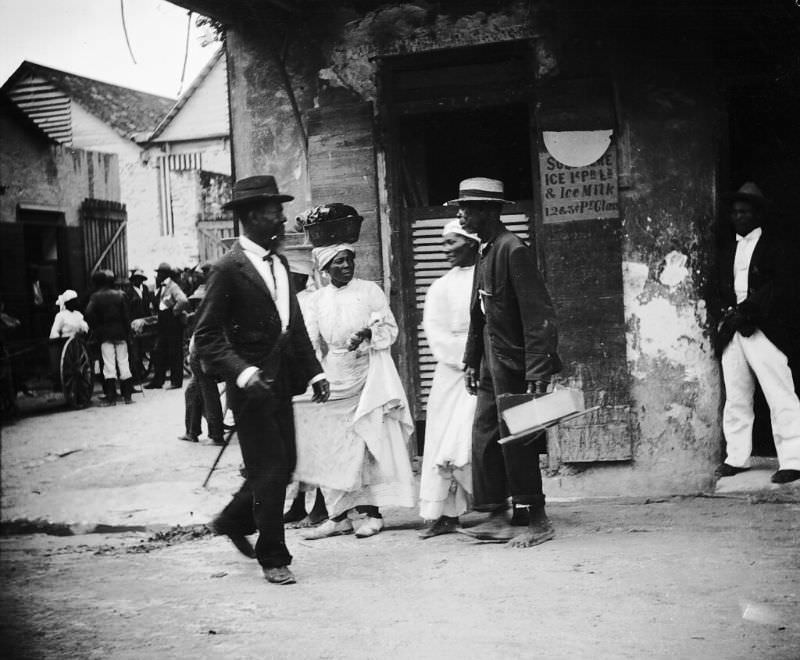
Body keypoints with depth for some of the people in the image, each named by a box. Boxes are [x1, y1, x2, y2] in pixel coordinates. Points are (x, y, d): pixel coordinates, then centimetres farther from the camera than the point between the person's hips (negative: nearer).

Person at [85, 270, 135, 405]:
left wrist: (95, 330, -6)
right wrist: (127, 331, 5)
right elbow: (126, 315, 0)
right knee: (123, 364, 6)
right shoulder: (119, 295, 3)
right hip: (120, 333, 2)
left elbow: (89, 314, -16)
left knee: (108, 366, 0)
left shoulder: (95, 297, -3)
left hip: (105, 335, -1)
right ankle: (127, 396, 7)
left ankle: (111, 398, -4)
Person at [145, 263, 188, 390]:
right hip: (163, 325, 9)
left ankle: (176, 381, 5)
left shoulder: (172, 287, -14)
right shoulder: (161, 288, 12)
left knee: (175, 354, -1)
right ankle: (158, 381, 17)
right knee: (160, 353, 11)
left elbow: (184, 301, -29)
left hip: (173, 325, -9)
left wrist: (174, 312, -20)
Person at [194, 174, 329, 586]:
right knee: (269, 472, -1)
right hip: (252, 384, -8)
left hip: (281, 383, 8)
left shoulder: (279, 265, 12)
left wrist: (313, 370, 9)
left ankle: (234, 522, 37)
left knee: (284, 466, 14)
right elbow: (206, 338, -15)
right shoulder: (229, 269, -13)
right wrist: (242, 373, -27)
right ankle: (273, 559, 14)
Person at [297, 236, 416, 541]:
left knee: (369, 444, -4)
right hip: (334, 382, 3)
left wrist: (368, 334, -17)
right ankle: (339, 515, 8)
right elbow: (312, 343, 9)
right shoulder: (317, 300, 9)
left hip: (368, 377, -3)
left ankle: (372, 513, 4)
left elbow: (390, 329, 1)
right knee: (330, 448, 0)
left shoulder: (369, 291, 1)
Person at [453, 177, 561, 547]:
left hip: (514, 362, -9)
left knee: (515, 440, -2)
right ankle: (498, 519, 15)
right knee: (485, 437, 8)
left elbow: (538, 315, -20)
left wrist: (536, 374, -23)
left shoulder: (513, 251, -16)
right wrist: (471, 361, 16)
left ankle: (538, 522, 10)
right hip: (492, 362, 9)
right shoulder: (484, 253, 12)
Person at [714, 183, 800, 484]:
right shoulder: (727, 253, 20)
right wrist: (727, 313, -4)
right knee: (735, 398, 7)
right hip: (733, 331, 6)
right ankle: (736, 458, 14)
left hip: (765, 331, -6)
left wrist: (748, 311, -15)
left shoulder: (775, 246, 3)